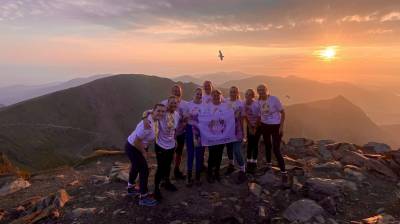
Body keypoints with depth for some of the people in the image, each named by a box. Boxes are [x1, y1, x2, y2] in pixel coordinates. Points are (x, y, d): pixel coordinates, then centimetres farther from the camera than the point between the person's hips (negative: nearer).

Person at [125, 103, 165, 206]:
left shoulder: (155, 121, -6)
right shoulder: (147, 125, -34)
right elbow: (136, 142, -30)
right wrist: (144, 152, -16)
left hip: (139, 147, 10)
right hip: (133, 148, -10)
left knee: (136, 167, 26)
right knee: (144, 170, -5)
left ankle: (131, 188, 50)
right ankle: (143, 197, 9)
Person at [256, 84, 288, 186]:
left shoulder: (274, 99, -16)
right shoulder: (259, 101, -1)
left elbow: (282, 112, -10)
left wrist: (281, 126, -15)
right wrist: (259, 125, 5)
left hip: (275, 126, -5)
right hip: (264, 126, 5)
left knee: (276, 150, -11)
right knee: (267, 146, 19)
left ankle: (284, 174, -2)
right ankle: (269, 165, 40)